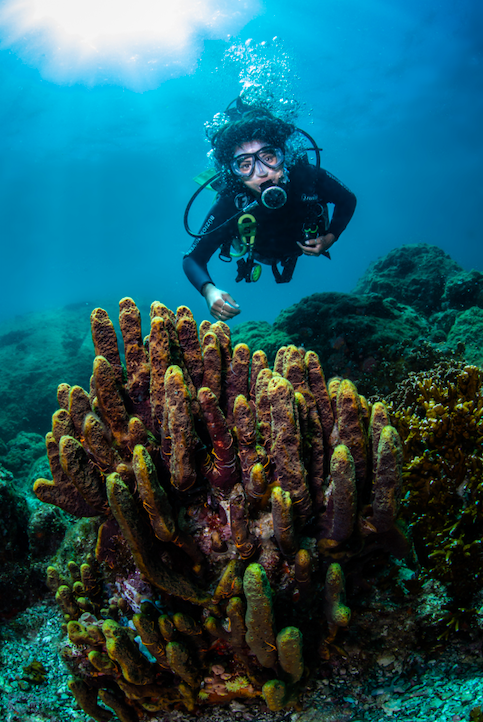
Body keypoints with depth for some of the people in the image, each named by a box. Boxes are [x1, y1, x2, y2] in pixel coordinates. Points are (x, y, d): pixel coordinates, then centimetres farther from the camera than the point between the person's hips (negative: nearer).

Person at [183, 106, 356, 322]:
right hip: (261, 253, -1)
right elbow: (192, 259, -40)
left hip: (303, 244, 1)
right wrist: (209, 290, -60)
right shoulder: (229, 205, -46)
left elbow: (348, 200, -20)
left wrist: (330, 238, -35)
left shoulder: (307, 177, -42)